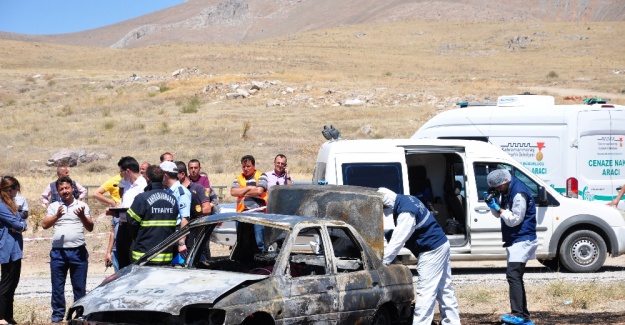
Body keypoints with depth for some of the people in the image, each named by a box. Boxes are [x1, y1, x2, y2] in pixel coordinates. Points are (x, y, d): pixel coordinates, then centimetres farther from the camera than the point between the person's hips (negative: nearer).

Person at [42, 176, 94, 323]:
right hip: (58, 252, 0)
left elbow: (90, 228, 4)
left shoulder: (82, 206, 8)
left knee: (79, 286, 4)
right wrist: (57, 216, -19)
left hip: (78, 251, 0)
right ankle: (57, 314, 12)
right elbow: (44, 225, -3)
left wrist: (82, 216, -14)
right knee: (57, 286, 5)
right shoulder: (54, 206, 9)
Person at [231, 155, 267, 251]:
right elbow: (233, 192, 2)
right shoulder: (239, 178, 17)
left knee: (260, 241, -10)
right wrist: (249, 188, -4)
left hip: (258, 212, -5)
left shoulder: (260, 176, 5)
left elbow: (259, 191, -11)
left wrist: (242, 192, 0)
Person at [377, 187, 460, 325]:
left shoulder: (406, 212, -25)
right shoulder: (405, 200, 7)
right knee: (444, 289, 15)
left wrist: (382, 262, -23)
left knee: (426, 291, -10)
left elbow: (397, 241, -26)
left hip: (432, 251, -11)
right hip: (440, 245, 11)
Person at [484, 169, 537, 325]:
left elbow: (515, 219, -19)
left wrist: (498, 208, -16)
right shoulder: (507, 192, 13)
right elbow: (500, 215, 18)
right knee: (516, 277, 12)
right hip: (515, 240, 11)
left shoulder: (519, 193, -18)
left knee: (513, 275, -21)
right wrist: (492, 205, 0)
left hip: (522, 240, -11)